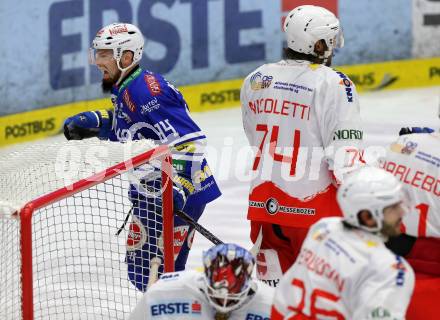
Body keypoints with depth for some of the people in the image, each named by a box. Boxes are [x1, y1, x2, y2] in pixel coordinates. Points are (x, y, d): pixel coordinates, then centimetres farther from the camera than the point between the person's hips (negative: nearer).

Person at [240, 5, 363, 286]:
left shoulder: (256, 80, 7)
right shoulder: (333, 85, -12)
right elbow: (347, 157, -15)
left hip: (265, 202, 6)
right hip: (315, 208, -6)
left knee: (271, 287, 13)